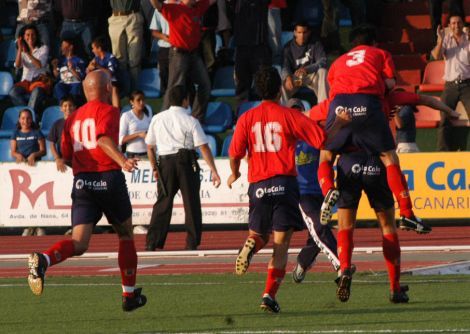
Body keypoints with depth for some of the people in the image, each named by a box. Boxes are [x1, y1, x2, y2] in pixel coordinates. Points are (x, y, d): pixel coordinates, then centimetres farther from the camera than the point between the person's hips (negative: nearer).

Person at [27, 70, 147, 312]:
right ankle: (129, 296, 21)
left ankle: (43, 259, -35)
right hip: (108, 179, -4)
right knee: (125, 235, 16)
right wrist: (122, 160, -36)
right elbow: (103, 138, -22)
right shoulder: (108, 111, -2)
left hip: (81, 183, 4)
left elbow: (66, 157, 20)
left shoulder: (73, 118, 17)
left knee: (79, 244, -4)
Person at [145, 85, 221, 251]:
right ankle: (192, 242, 2)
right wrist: (214, 171, -9)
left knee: (163, 203, 5)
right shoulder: (190, 121, -2)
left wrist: (155, 168, 22)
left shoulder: (157, 119, 8)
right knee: (191, 202, 4)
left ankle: (152, 243, -2)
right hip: (186, 162, -3)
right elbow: (204, 147, -8)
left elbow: (150, 146, 12)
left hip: (165, 163, 3)